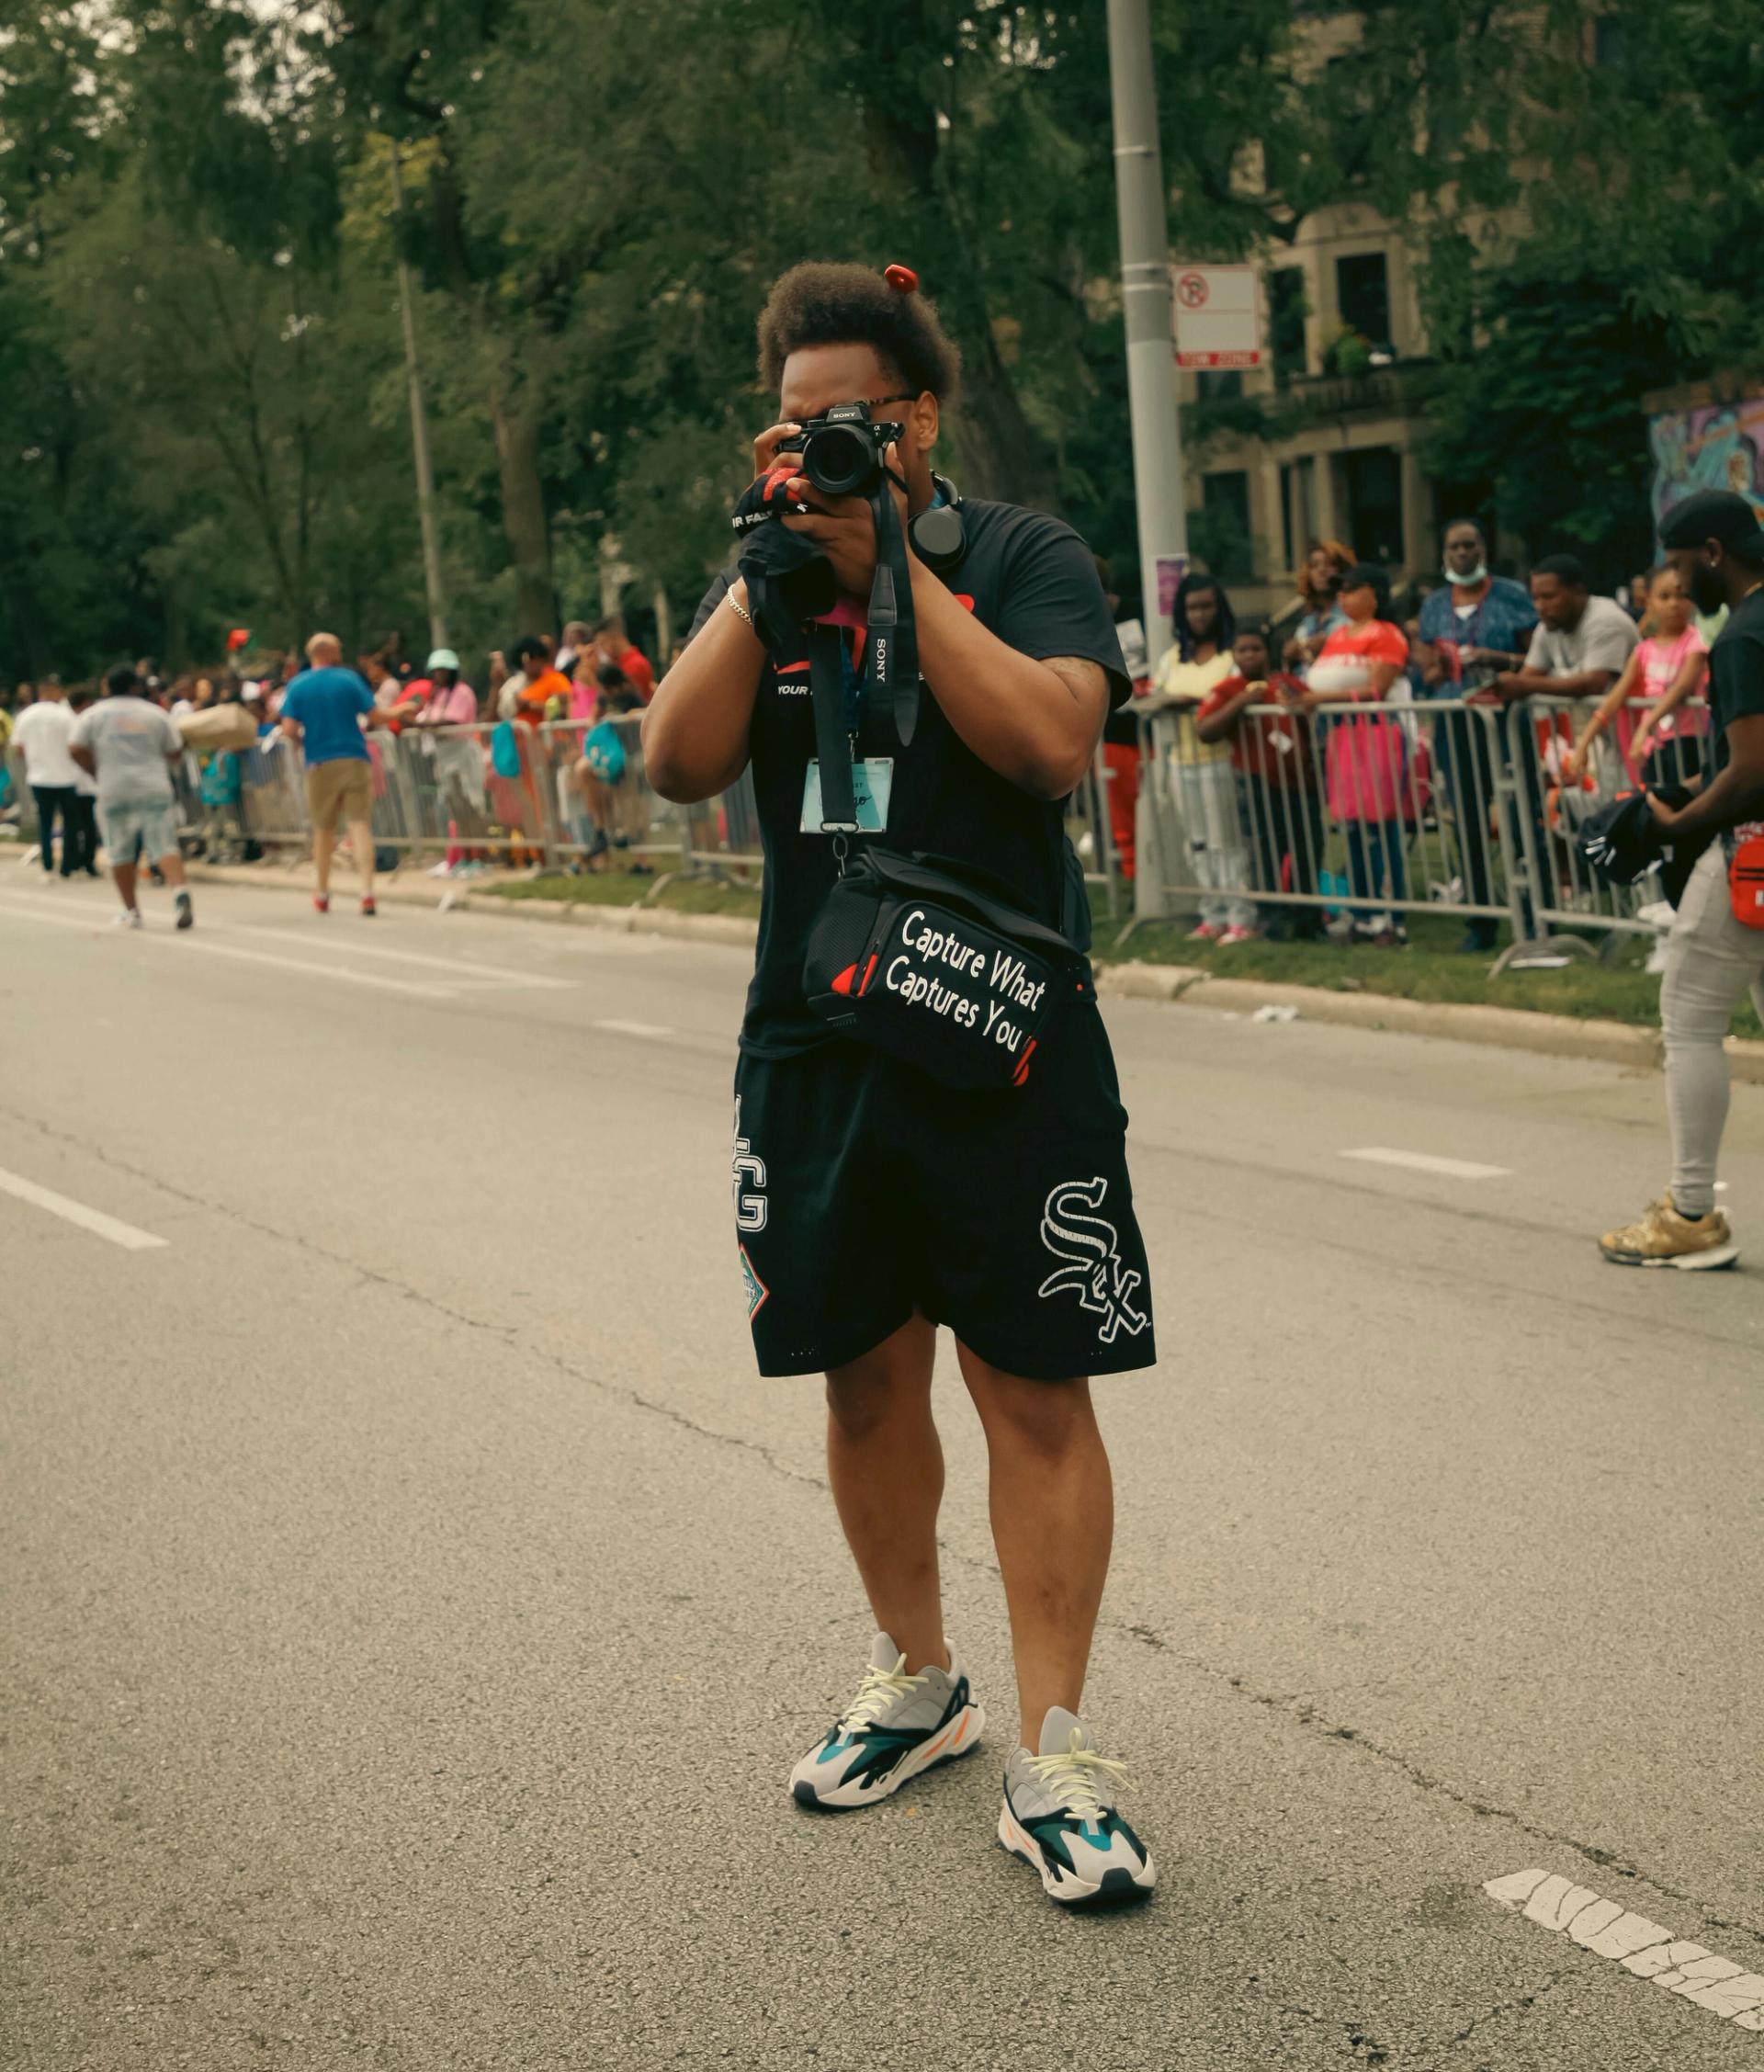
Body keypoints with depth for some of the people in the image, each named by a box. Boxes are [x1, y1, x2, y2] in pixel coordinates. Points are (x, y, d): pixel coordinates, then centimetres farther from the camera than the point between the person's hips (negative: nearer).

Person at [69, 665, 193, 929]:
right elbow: (176, 753, 9)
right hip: (155, 789, 0)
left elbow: (78, 751, -1)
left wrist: (98, 773, 14)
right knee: (165, 846, -5)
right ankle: (180, 891, -28)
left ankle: (130, 911, 11)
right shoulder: (156, 714, 8)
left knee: (121, 853, 8)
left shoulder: (92, 716, 6)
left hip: (114, 791, 0)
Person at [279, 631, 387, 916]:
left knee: (323, 829, 14)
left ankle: (322, 895, 24)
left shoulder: (297, 685, 1)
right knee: (360, 825, -4)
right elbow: (376, 717, -4)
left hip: (320, 764, 1)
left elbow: (289, 729, -6)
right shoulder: (349, 679, -2)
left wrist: (304, 740, 14)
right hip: (354, 761, -1)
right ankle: (367, 893, -16)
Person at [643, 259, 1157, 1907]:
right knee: (864, 1374, 13)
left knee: (1035, 1391, -3)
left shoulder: (1023, 555, 0)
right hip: (813, 1046, 4)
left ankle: (1049, 1756, 5)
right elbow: (680, 764, -5)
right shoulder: (757, 581, 10)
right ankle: (915, 1682, 31)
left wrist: (889, 567, -16)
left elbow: (1050, 740, -17)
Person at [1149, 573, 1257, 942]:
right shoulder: (1172, 658, 17)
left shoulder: (1234, 652, -2)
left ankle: (1242, 916, -1)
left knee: (1229, 840, -5)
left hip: (1222, 758, -6)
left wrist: (1191, 699, -22)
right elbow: (1151, 701, 13)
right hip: (1184, 760, 6)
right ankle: (1214, 916, 14)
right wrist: (1165, 702, -10)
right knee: (1200, 842, 8)